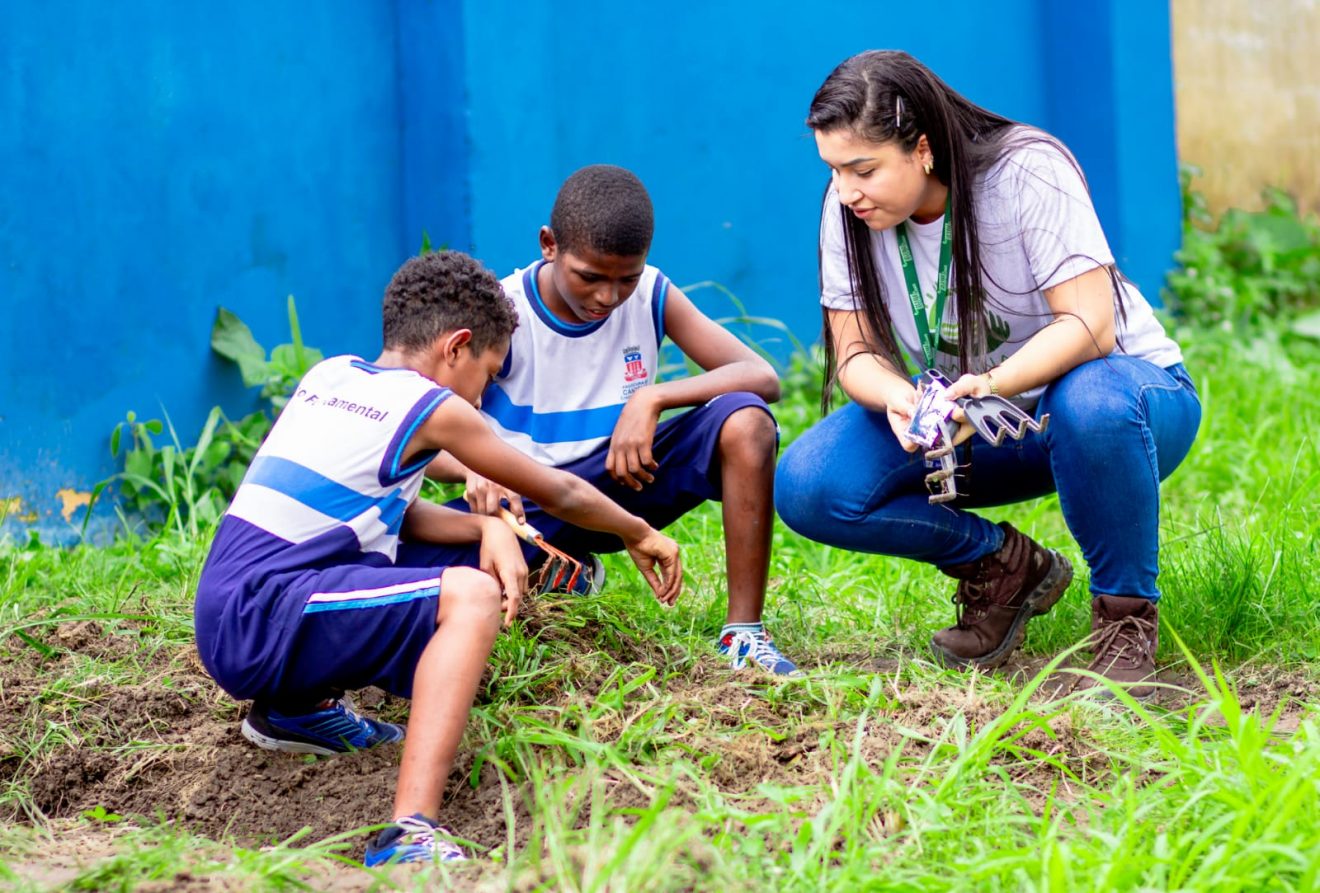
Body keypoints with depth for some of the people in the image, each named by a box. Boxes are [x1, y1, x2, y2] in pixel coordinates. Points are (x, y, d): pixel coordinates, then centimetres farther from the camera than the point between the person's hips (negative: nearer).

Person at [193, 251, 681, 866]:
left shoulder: (328, 375, 15)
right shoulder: (433, 408, -5)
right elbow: (560, 495, 9)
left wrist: (488, 527, 2)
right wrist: (640, 535, 25)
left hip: (228, 617, 8)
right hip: (257, 624, -8)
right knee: (471, 595, -22)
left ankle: (300, 708, 21)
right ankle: (411, 834, -36)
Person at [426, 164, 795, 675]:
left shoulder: (651, 297, -8)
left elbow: (763, 379, -14)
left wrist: (652, 399, -29)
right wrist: (474, 466, -44)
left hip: (621, 480, 1)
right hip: (524, 498, -1)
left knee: (746, 420, -25)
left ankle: (744, 633, -19)